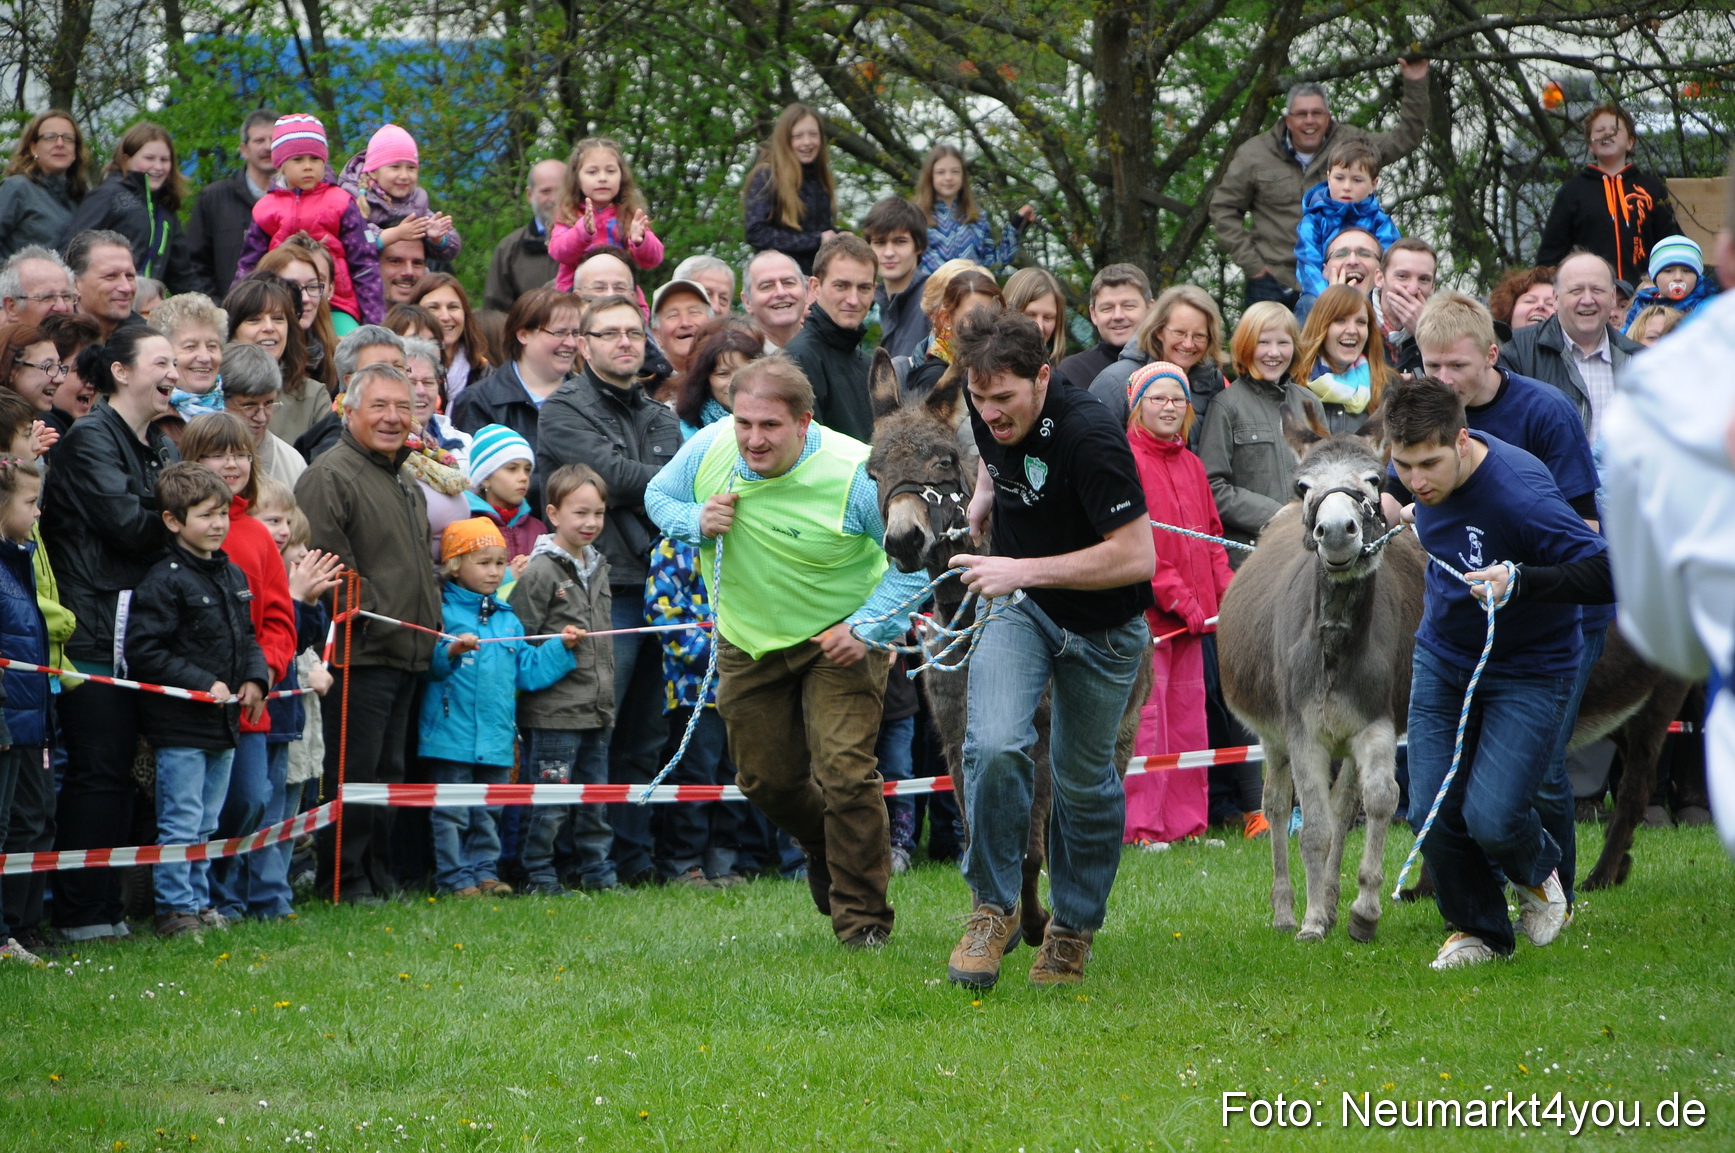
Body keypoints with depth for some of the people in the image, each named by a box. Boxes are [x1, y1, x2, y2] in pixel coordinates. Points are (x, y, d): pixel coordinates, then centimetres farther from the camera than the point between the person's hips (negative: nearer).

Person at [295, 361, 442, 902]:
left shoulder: (407, 484, 20)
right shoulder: (330, 476, -11)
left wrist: (431, 624, 20)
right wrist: (370, 617, -15)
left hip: (407, 655, 9)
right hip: (361, 654, -9)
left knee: (387, 771, 13)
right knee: (355, 771, -7)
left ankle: (378, 874, 20)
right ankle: (345, 880, -2)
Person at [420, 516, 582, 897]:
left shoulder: (507, 618, 15)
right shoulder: (443, 611, -6)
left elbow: (527, 670, 17)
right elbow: (425, 665, -15)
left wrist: (562, 648, 9)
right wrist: (450, 652, -32)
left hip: (497, 737, 6)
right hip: (452, 734, -6)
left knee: (489, 811, 12)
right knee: (452, 812, -2)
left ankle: (484, 872, 20)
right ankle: (454, 877, 3)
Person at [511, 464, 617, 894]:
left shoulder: (598, 568, 15)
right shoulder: (540, 572, -10)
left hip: (596, 711, 7)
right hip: (553, 711, -7)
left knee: (596, 796, 12)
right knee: (550, 799, -4)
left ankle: (598, 870, 20)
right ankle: (539, 875, 4)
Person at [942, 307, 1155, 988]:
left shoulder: (1089, 439, -31)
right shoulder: (989, 414, -10)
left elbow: (1136, 556, -34)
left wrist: (1024, 570, -34)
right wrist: (981, 502, -1)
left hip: (1102, 626, -4)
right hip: (1019, 607, 4)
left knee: (1084, 779, 9)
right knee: (995, 746, -21)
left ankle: (1074, 928, 31)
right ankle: (994, 907, -6)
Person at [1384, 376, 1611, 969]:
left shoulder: (1518, 493, -33)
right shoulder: (1422, 478, -10)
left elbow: (1610, 575, -35)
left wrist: (1521, 580, -43)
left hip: (1529, 669, -6)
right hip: (1443, 656, 6)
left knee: (1492, 819, -15)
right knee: (1432, 813, -1)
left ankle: (1537, 871, 21)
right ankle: (1477, 930, 24)